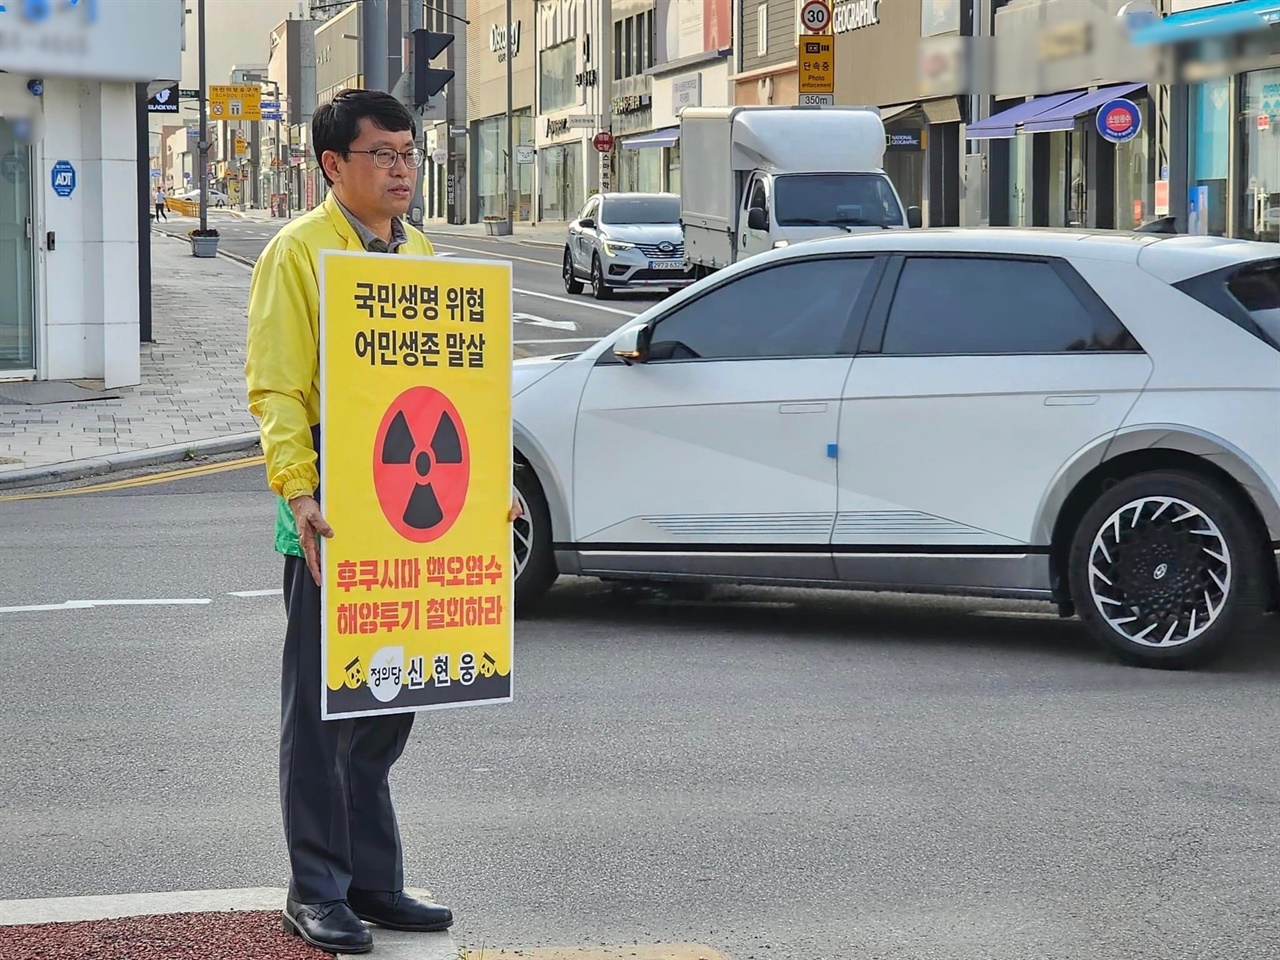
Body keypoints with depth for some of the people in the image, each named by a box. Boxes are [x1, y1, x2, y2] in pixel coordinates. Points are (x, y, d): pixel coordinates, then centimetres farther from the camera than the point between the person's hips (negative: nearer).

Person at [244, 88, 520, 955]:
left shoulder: (421, 253, 14)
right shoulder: (298, 253, -7)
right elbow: (275, 389, -13)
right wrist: (299, 494, -24)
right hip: (332, 518, -6)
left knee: (387, 705, 12)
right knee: (321, 709, 1)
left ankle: (372, 881, 21)